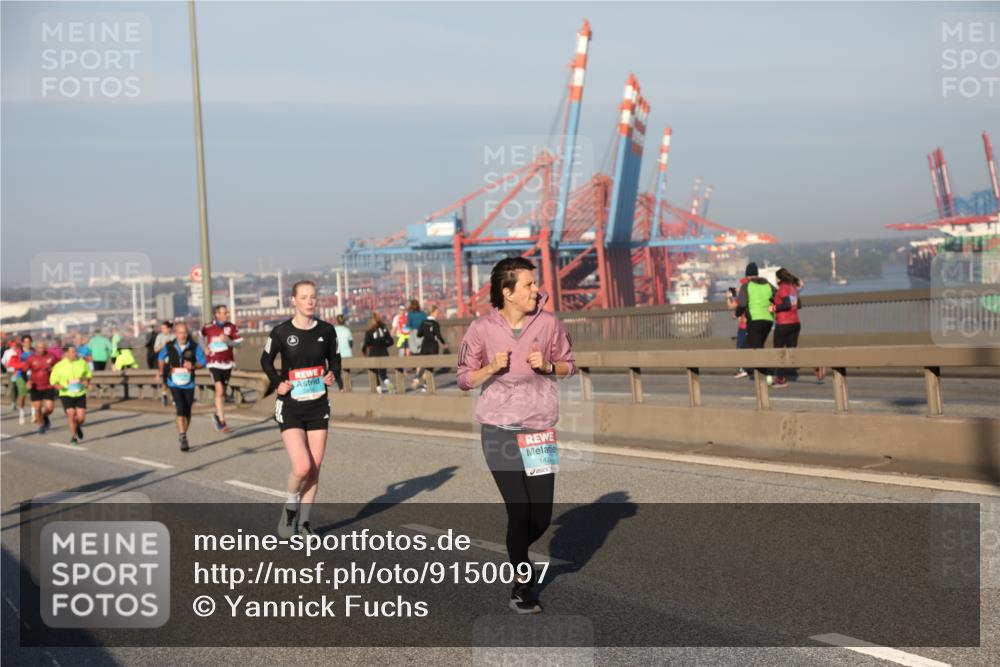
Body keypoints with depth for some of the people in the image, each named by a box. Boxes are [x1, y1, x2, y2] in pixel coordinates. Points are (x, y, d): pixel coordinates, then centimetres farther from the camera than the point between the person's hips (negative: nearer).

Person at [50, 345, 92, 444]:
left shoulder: (82, 363, 0)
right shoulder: (59, 365, -6)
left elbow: (89, 374, 15)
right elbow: (53, 380, 0)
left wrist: (87, 381, -5)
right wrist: (58, 386, -21)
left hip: (80, 394, 2)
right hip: (66, 394, -2)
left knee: (81, 417, -3)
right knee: (71, 416, -11)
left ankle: (78, 427, 33)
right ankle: (73, 437, 9)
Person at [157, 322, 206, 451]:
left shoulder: (194, 348, -7)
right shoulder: (169, 347, -4)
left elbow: (202, 362, -3)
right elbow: (162, 357, 17)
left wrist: (193, 366, -21)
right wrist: (161, 370, 18)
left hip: (189, 384, 1)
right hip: (174, 383, -1)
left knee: (187, 412, 8)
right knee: (181, 409, -17)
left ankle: (183, 435, 30)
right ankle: (183, 438, -16)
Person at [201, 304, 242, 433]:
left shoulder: (231, 327, -1)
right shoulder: (208, 328, -3)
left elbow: (239, 343, -5)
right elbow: (201, 335, 19)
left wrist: (228, 340, -22)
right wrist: (205, 347, 7)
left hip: (227, 363, 3)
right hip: (214, 363, -3)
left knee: (223, 392, 14)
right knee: (219, 391, -15)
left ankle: (217, 414, 38)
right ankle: (222, 422, -14)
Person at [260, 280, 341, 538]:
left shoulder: (326, 330, 0)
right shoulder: (281, 332, -8)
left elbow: (334, 358, 14)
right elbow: (266, 360, 7)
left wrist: (333, 375, -5)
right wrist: (277, 382, -7)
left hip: (318, 406, 3)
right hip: (290, 407, -3)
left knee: (314, 468, 5)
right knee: (302, 467, -15)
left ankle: (303, 521, 21)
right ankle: (290, 507, 14)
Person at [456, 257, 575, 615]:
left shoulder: (548, 323, -3)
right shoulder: (482, 328, -7)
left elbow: (569, 365, 9)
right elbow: (464, 379, 1)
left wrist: (547, 366, -12)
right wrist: (492, 367, -18)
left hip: (540, 430, 2)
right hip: (499, 430, -2)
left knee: (542, 516, 3)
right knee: (519, 510, -6)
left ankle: (518, 555, 37)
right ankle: (522, 583, 16)